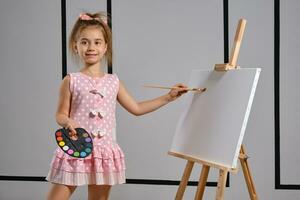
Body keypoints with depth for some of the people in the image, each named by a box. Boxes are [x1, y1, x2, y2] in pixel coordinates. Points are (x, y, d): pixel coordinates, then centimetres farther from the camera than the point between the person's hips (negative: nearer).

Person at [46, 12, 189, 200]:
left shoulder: (113, 82, 8)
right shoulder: (71, 81, -2)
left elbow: (136, 108, 16)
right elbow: (61, 114, 0)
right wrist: (67, 122, -24)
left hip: (104, 152, 3)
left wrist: (168, 97, 15)